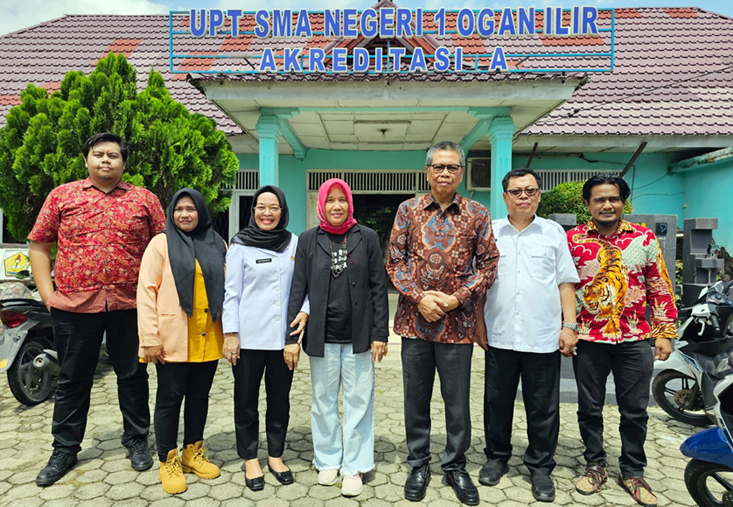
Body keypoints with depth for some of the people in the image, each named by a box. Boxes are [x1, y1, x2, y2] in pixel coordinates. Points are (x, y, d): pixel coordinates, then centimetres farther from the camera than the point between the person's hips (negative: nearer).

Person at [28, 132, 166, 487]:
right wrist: (47, 292, 0)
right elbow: (39, 245, 8)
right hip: (74, 305, 1)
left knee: (133, 376, 11)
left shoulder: (144, 199, 5)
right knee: (72, 379, 14)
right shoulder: (62, 196, 7)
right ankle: (65, 449, 30)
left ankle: (136, 440, 29)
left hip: (129, 305, 0)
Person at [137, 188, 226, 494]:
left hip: (208, 339, 4)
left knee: (199, 397, 14)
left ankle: (193, 452, 32)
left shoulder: (217, 245, 9)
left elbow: (226, 288, 12)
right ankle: (168, 462, 23)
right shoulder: (161, 243, -2)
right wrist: (150, 338, -12)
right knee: (170, 399, 7)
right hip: (173, 340, -3)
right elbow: (146, 291, -6)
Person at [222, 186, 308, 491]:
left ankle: (275, 456, 30)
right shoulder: (241, 245, -2)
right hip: (249, 337, -2)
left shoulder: (295, 243, 5)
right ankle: (250, 460, 27)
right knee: (246, 400, 9)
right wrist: (230, 333, -7)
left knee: (280, 398, 13)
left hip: (283, 336, 2)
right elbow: (232, 292, -3)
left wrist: (304, 309, -7)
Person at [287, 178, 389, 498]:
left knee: (358, 402, 6)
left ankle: (354, 466, 22)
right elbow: (298, 290, 1)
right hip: (321, 337, 1)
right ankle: (328, 461, 30)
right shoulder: (309, 240, 2)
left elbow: (378, 287, 0)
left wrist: (380, 333, -4)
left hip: (358, 336, 0)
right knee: (323, 401, 12)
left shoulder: (367, 237, 1)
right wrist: (291, 338, -2)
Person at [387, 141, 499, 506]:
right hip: (415, 320, 1)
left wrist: (458, 297, -10)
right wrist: (419, 297, -11)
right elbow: (395, 261, 2)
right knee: (416, 397, 12)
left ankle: (455, 466, 32)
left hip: (458, 322, 0)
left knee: (458, 401, 10)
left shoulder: (477, 214, 3)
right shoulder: (408, 210, 4)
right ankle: (418, 465, 32)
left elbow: (488, 263, 2)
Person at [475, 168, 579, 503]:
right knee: (497, 402, 12)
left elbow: (566, 284, 6)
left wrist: (569, 326, -1)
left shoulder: (554, 233, 6)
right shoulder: (490, 232, 6)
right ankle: (497, 457, 31)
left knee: (543, 408, 8)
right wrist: (479, 323, 2)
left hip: (544, 338, 0)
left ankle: (540, 467, 26)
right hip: (499, 337, 1)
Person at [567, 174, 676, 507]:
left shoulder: (644, 238, 3)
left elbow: (660, 288, 6)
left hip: (635, 340, 1)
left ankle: (633, 471, 30)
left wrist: (665, 332, 2)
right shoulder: (573, 240, -1)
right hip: (589, 340, -1)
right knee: (590, 408, 11)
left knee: (635, 411, 11)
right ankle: (595, 466, 30)